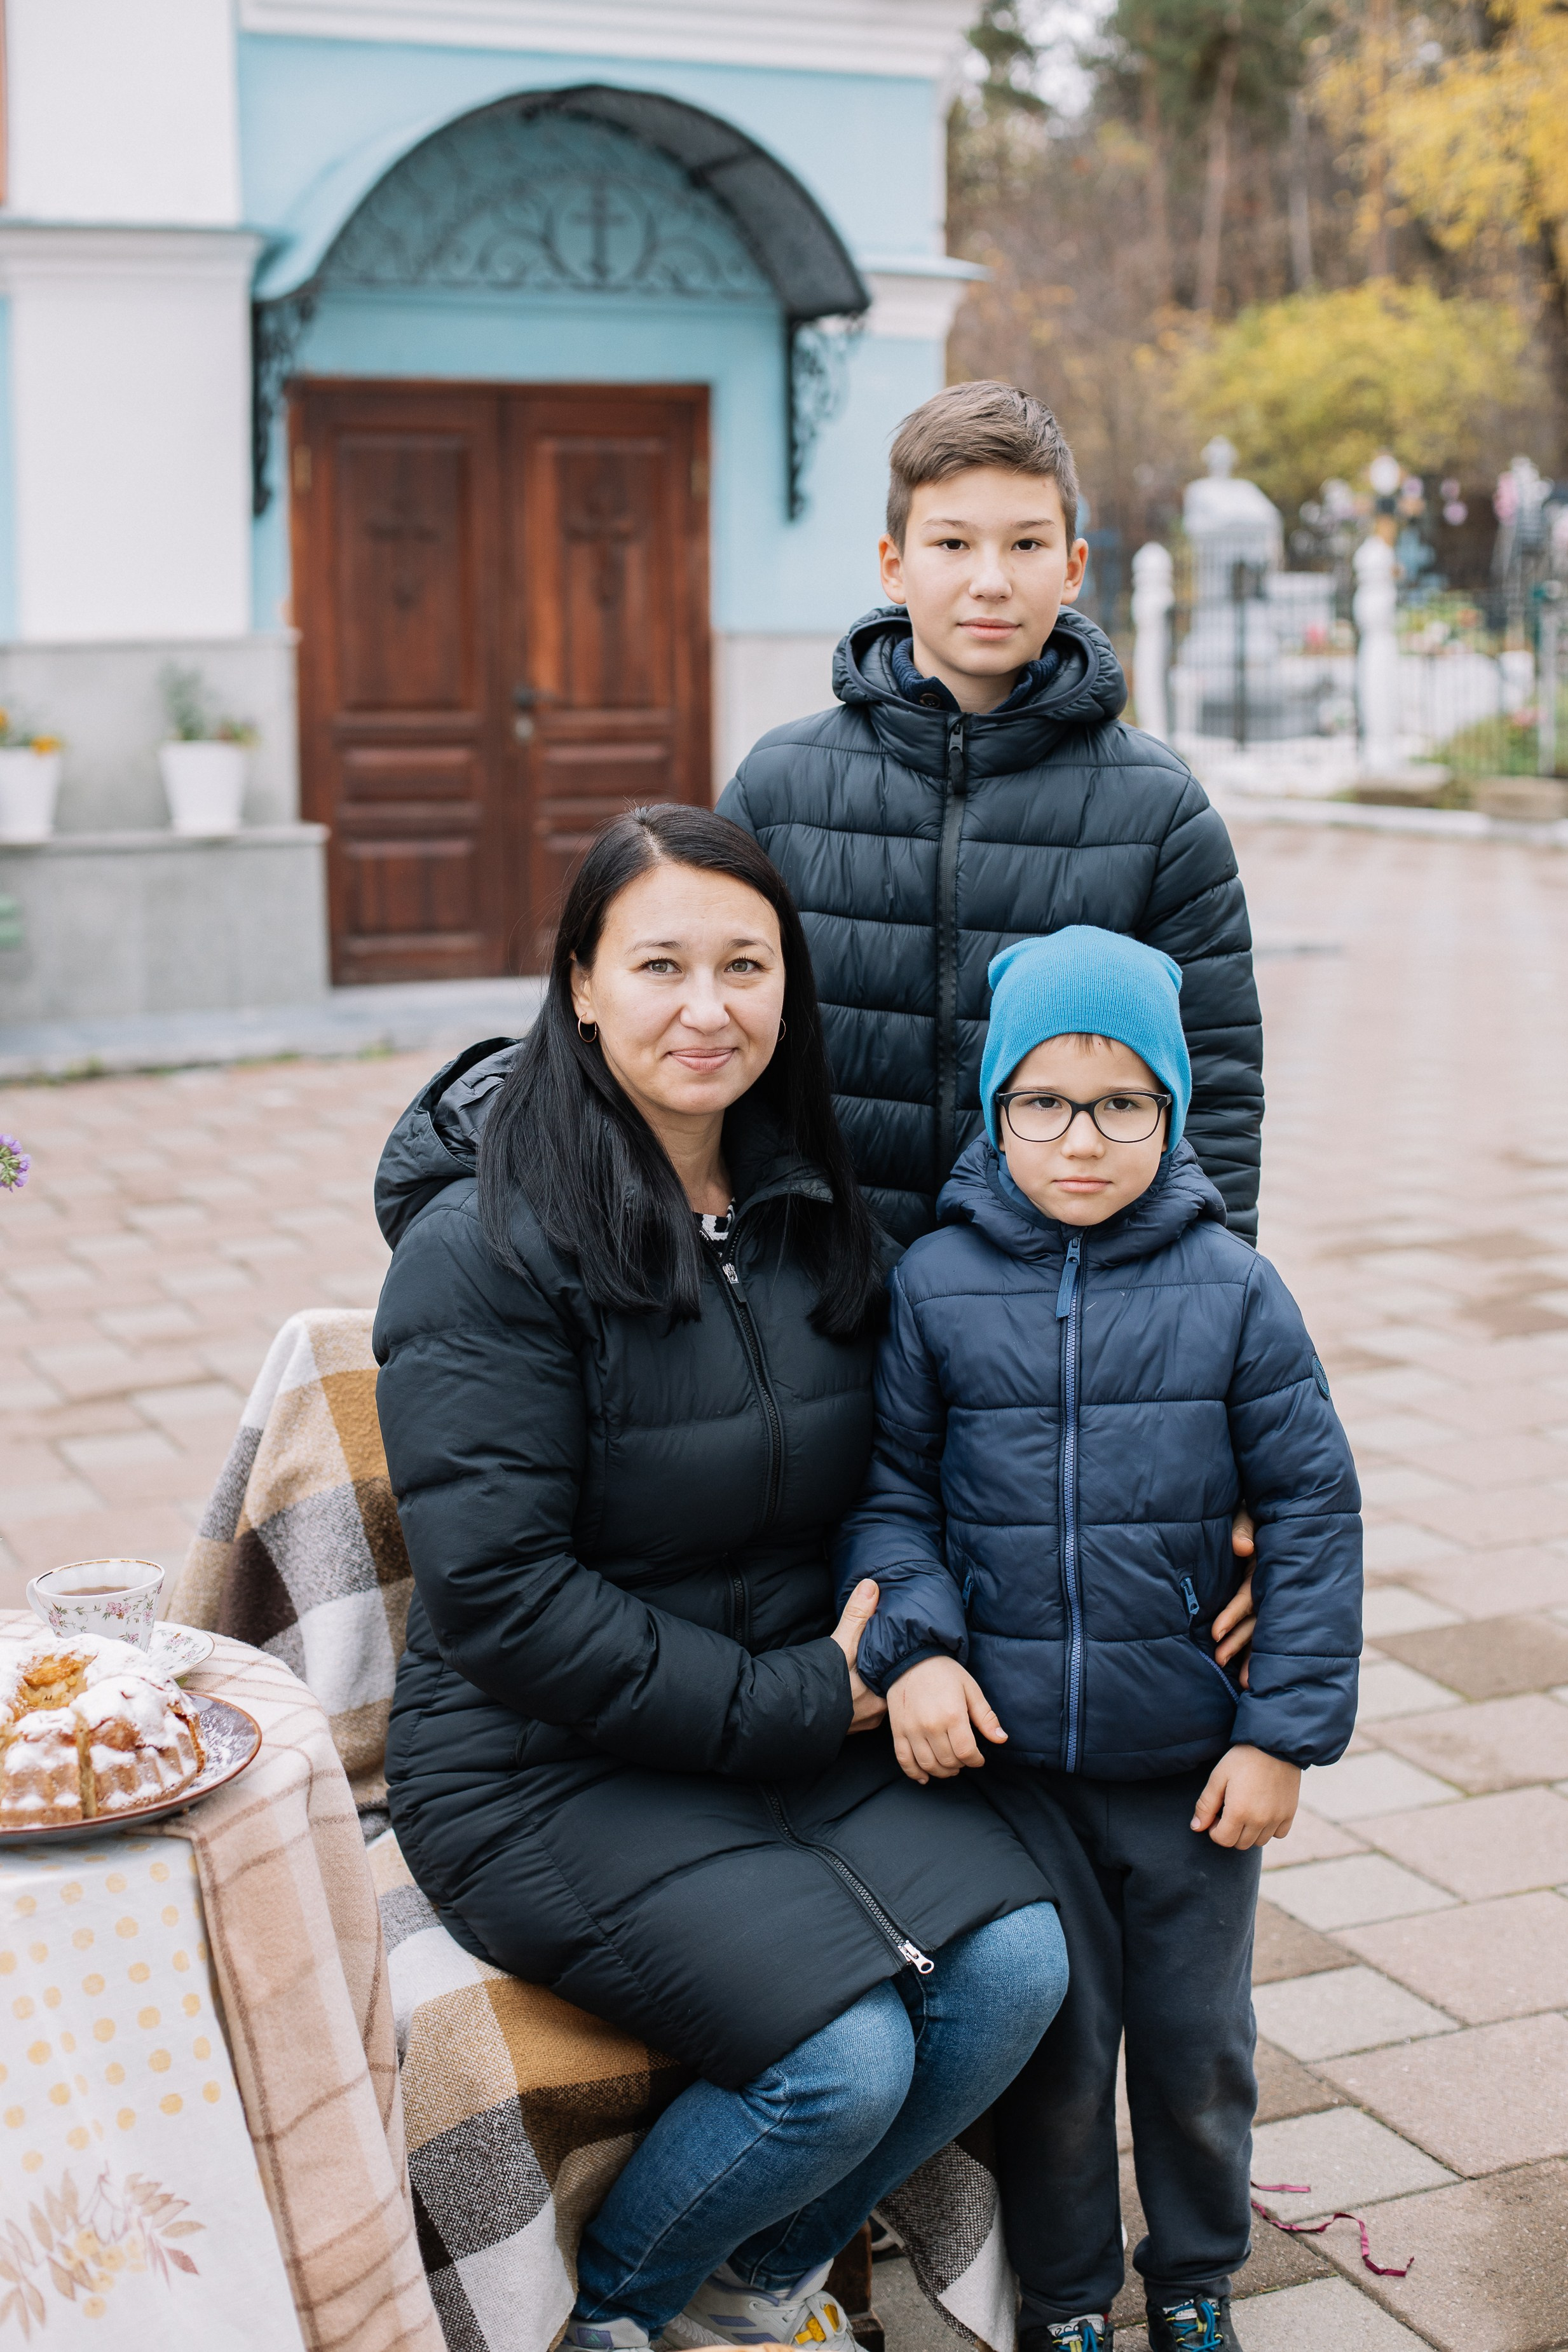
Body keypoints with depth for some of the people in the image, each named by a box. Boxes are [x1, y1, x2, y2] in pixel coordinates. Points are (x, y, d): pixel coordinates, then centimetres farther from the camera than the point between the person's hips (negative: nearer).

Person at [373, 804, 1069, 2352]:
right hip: (546, 1767, -7)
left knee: (1018, 1964, -14)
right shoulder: (488, 1244, -16)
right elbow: (498, 1599, -19)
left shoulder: (808, 1209, 6)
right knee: (846, 2054, -22)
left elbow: (876, 1480, 17)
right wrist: (787, 1700, -17)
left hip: (800, 1727, 7)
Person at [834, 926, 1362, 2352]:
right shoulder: (936, 1285, -4)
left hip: (1194, 1764, 0)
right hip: (1009, 1755, 0)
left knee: (1198, 2045, 15)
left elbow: (1312, 1511, -2)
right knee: (1049, 2043, 11)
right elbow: (890, 1487, 3)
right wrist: (914, 1643, -13)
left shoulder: (1230, 1289, -6)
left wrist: (1287, 1729, -5)